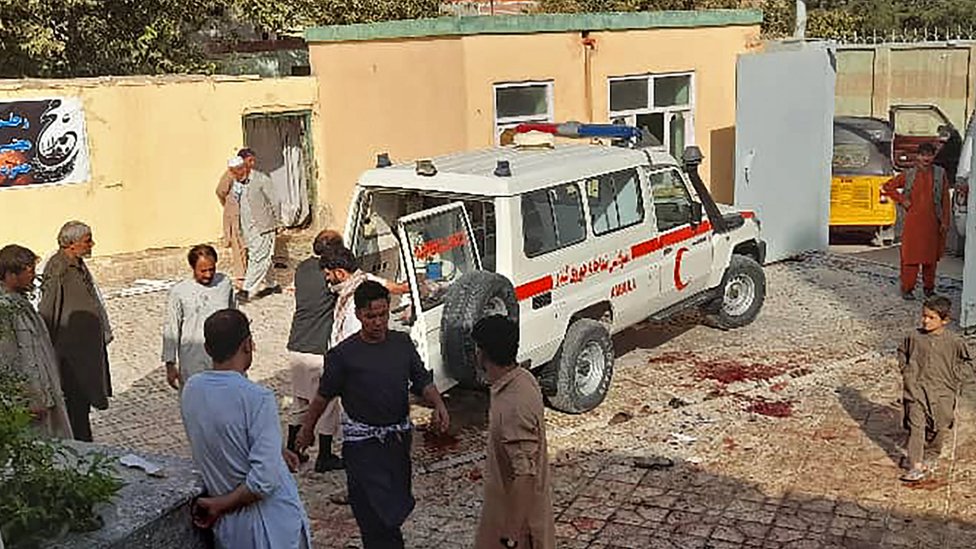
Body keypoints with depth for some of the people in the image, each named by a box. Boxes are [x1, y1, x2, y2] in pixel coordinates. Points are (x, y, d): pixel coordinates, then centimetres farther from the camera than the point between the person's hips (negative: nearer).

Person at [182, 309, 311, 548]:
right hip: (271, 523, -6)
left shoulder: (191, 389, -4)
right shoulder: (258, 398, -25)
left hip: (227, 524, 6)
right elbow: (264, 480, -28)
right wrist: (221, 505, -14)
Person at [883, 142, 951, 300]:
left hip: (933, 222, 2)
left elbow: (945, 199, 5)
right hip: (913, 221, -2)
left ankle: (929, 287, 22)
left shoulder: (940, 173, 4)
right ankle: (907, 288, 7)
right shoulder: (909, 175, 1)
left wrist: (945, 221, 1)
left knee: (931, 256, 9)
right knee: (911, 255, -1)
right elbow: (887, 187, 8)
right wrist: (902, 200, 0)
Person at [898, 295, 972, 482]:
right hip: (917, 389, 0)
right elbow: (902, 352, 16)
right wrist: (906, 372, 7)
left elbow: (966, 360, 10)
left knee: (939, 427, 10)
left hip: (942, 392, 0)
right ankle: (916, 465, -6)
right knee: (915, 426, -7)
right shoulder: (914, 337, -4)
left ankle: (931, 457, 34)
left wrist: (954, 377, 3)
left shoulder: (954, 342, -7)